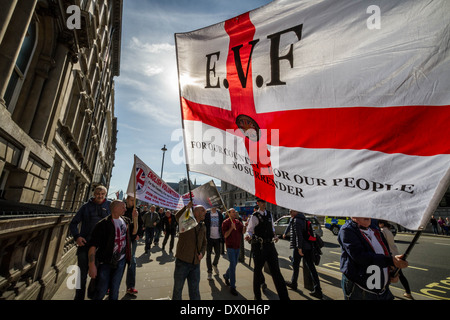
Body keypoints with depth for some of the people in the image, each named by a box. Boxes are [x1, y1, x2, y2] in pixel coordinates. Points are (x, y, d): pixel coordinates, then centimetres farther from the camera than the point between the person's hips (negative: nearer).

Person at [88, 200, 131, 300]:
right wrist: (92, 265, -23)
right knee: (101, 291, 6)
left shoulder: (126, 221, 2)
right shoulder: (103, 224, -16)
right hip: (106, 262, -4)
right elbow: (93, 245, -19)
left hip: (121, 261, 4)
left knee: (114, 290, 14)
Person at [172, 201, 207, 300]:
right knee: (177, 289, 14)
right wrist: (187, 207, -43)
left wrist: (202, 253, 1)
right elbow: (177, 216, -33)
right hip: (182, 261, -5)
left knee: (195, 291, 17)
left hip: (195, 263, 5)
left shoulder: (203, 227, 9)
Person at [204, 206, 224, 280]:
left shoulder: (220, 214, 4)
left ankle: (214, 265, 40)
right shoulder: (207, 214, -5)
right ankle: (209, 272, 18)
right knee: (208, 255, 4)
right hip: (209, 238, -2)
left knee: (218, 254, 9)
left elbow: (222, 226, 8)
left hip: (217, 238, 3)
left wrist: (222, 236, 3)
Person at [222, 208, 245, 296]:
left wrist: (244, 226, -16)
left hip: (237, 246, 6)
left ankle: (226, 276, 43)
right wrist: (231, 228, -26)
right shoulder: (226, 222, -10)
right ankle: (232, 287, 4)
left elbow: (242, 232, 2)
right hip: (230, 246, -6)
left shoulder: (238, 221, 7)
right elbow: (225, 235, -14)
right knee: (233, 265, -6)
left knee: (234, 264, 17)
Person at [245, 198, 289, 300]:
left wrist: (274, 236, 4)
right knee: (258, 270, 9)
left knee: (276, 271, 7)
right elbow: (249, 230, -9)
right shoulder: (255, 216, -8)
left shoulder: (269, 214, 10)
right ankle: (257, 295, 30)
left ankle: (284, 296, 16)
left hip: (270, 244, 4)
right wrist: (248, 236, -30)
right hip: (259, 246, -4)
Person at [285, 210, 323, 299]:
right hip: (308, 246, 8)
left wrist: (299, 247, -22)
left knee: (295, 265, 11)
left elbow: (298, 235, -23)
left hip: (300, 247, -8)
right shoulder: (302, 218, 12)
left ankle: (293, 283, 29)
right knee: (311, 267, 7)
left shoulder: (296, 220, -16)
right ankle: (317, 290, 8)